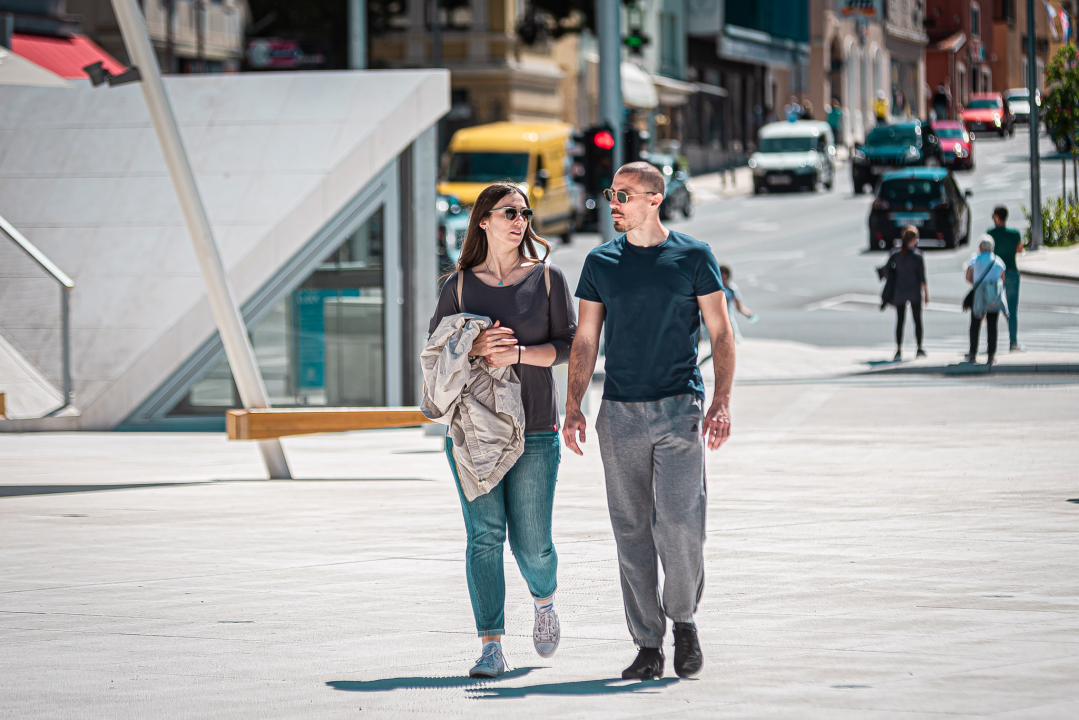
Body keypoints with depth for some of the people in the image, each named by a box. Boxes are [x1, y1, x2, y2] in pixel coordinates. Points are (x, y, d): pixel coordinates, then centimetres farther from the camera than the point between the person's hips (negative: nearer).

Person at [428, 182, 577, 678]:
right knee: (484, 535, -7)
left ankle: (544, 600, 34)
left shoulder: (547, 278, 4)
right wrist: (476, 348, -14)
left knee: (531, 541, 0)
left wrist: (518, 353, -17)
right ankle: (491, 647, -5)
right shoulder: (460, 285, 7)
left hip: (534, 428, 0)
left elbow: (568, 344, 0)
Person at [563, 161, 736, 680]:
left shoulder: (692, 257, 3)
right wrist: (573, 407, 1)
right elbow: (585, 340, 12)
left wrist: (722, 399, -9)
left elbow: (721, 332, 3)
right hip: (620, 413, 3)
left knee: (680, 522, -13)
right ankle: (647, 645, 9)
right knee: (632, 532, 2)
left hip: (680, 408, -3)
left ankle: (683, 617, 11)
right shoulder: (600, 262, 10)